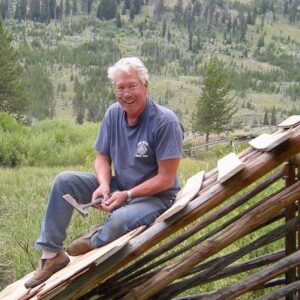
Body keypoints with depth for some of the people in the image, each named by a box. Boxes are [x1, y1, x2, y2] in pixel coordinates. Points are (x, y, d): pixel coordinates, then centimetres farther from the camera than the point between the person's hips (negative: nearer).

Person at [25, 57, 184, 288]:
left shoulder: (165, 121, -22)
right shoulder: (113, 114, -3)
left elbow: (166, 179, -21)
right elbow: (102, 158, 3)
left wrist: (127, 195, -26)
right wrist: (104, 185, -18)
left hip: (155, 196, -6)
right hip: (119, 187, 6)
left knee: (121, 219, -37)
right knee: (64, 181, -7)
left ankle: (95, 243, 0)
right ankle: (52, 253, -5)